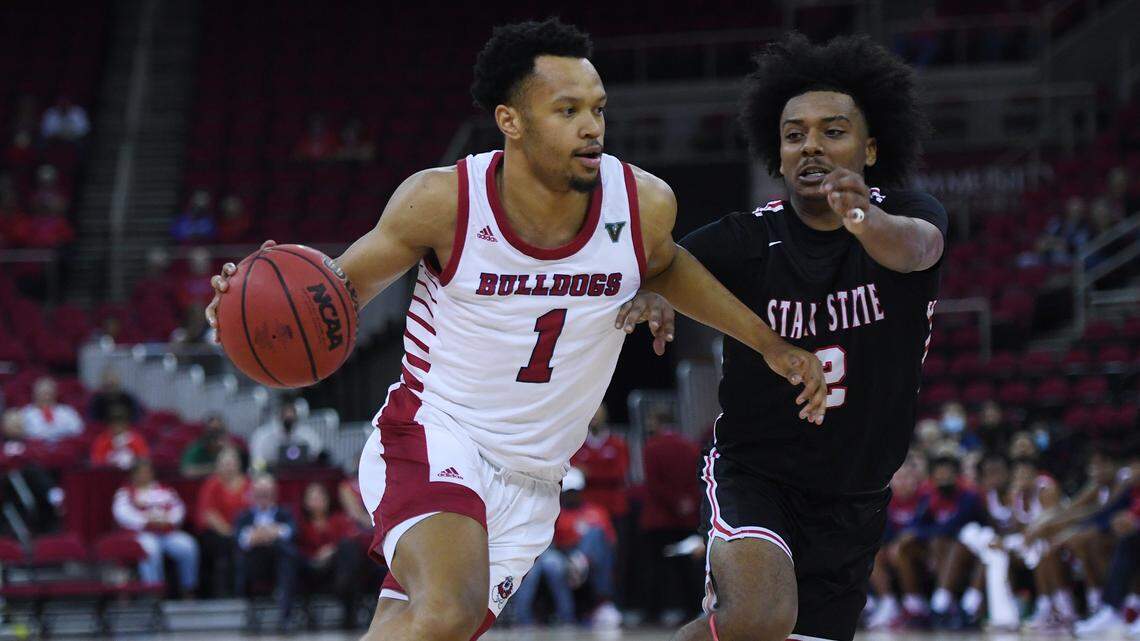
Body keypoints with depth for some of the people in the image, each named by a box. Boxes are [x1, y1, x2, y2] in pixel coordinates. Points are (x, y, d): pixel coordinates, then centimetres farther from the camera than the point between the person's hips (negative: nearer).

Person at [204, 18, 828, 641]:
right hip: (434, 437, -4)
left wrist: (771, 344, 19)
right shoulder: (442, 201, -15)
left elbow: (663, 263, 19)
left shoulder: (645, 203, -6)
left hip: (529, 483, 5)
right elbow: (344, 284, 0)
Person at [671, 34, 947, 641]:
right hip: (753, 472, -3)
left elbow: (916, 247, -33)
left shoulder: (908, 213, -10)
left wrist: (871, 222, -57)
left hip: (856, 504, 3)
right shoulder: (746, 241, -10)